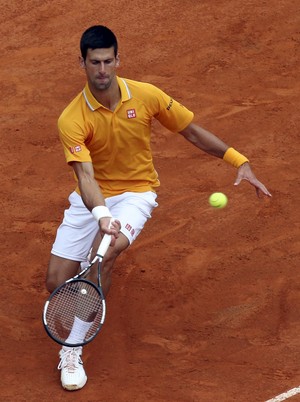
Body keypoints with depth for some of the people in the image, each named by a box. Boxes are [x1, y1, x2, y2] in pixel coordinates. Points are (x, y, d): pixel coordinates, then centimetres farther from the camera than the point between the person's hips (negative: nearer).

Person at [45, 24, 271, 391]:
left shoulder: (146, 96, -13)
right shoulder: (72, 120, -18)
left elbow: (192, 132, 0)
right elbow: (85, 175, -29)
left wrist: (239, 162, -4)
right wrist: (101, 216, -47)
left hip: (135, 193, -1)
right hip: (92, 198, 1)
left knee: (103, 256, -30)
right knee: (56, 282, -7)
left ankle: (72, 351, -15)